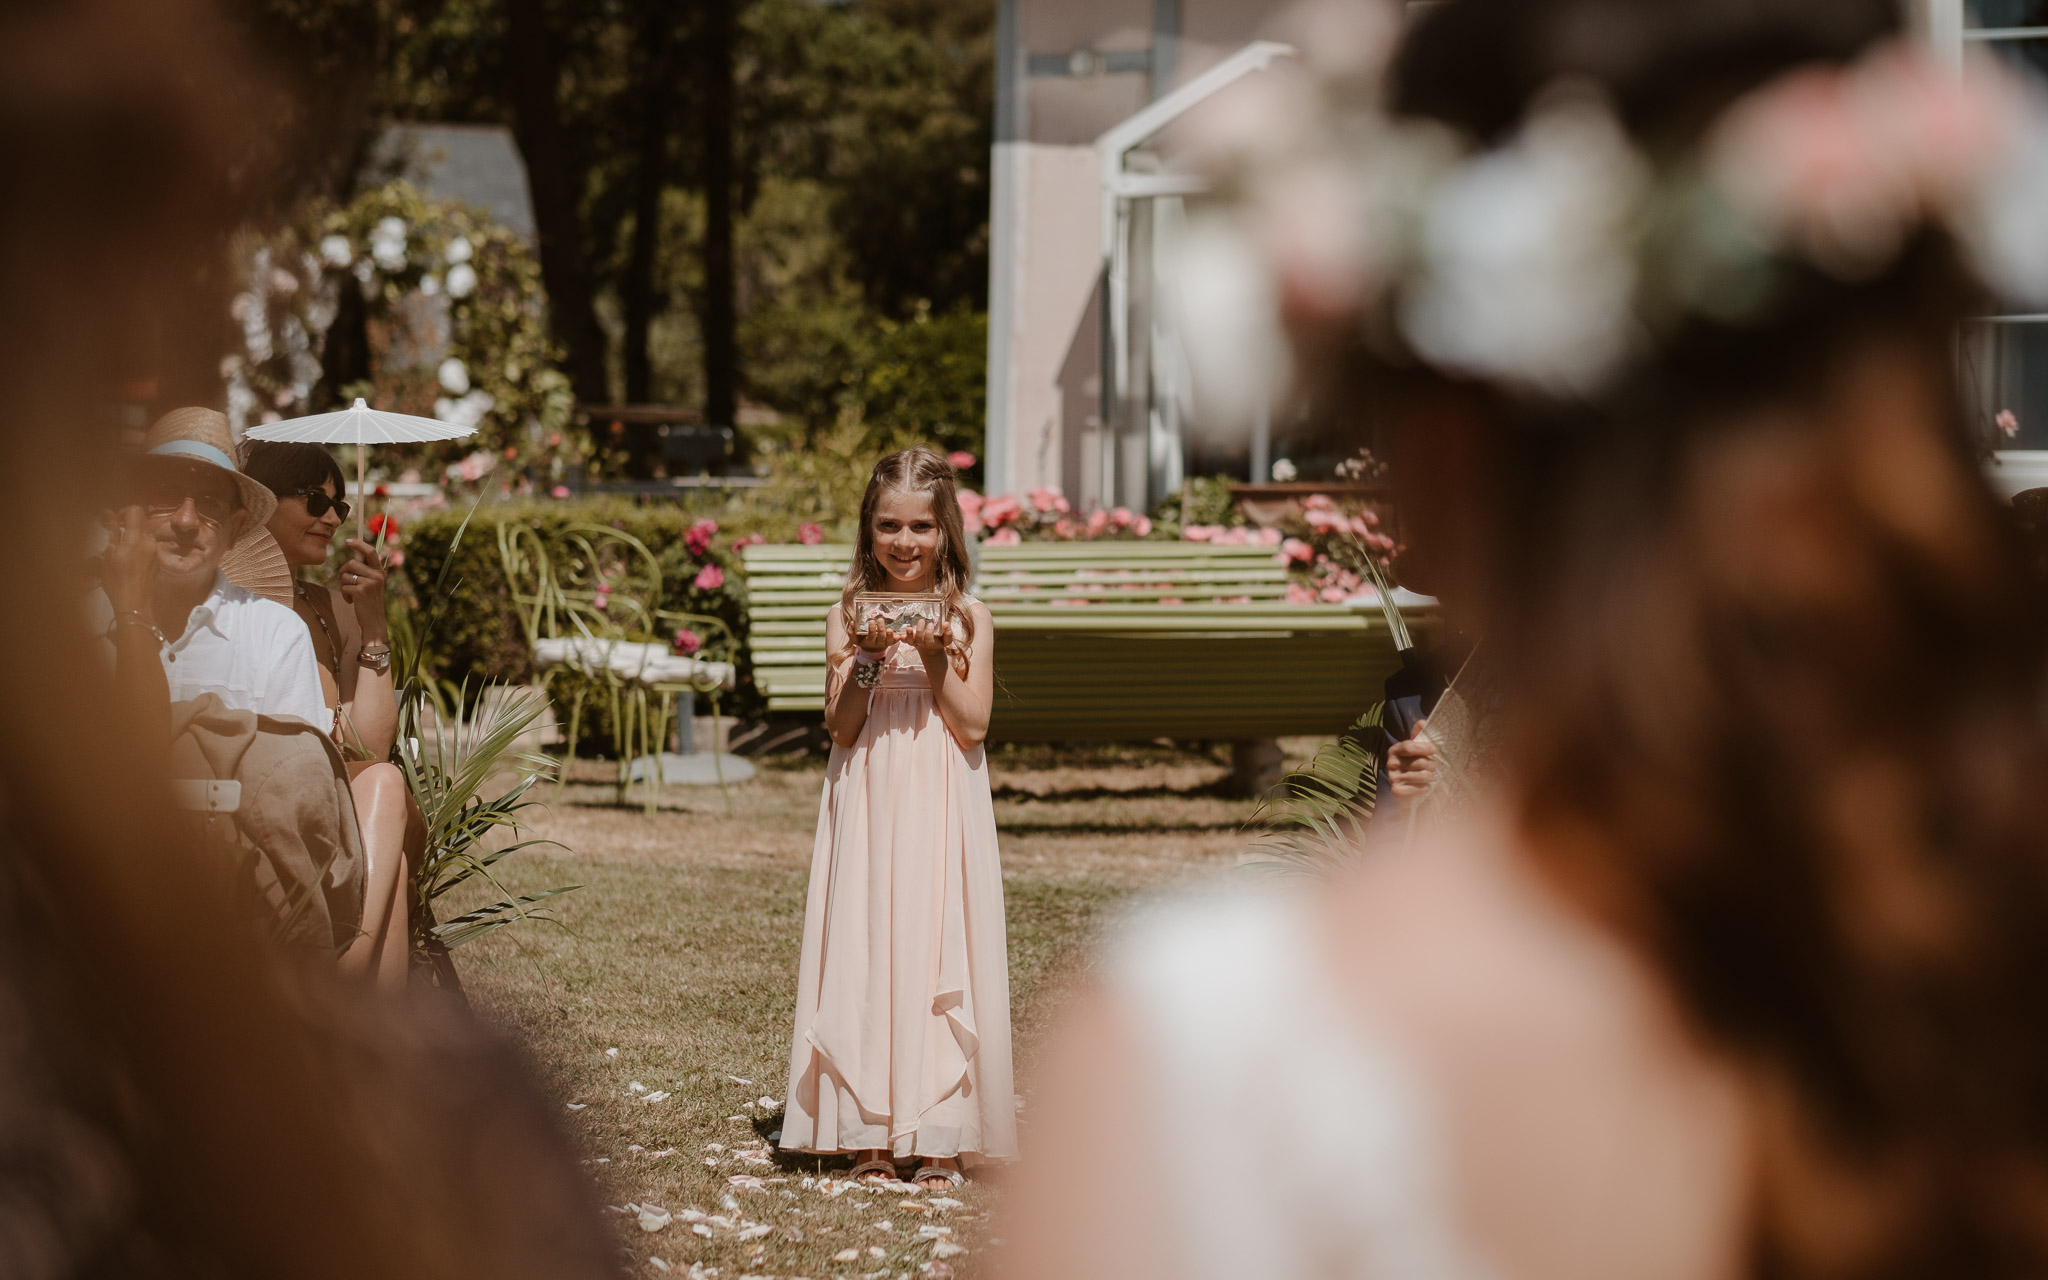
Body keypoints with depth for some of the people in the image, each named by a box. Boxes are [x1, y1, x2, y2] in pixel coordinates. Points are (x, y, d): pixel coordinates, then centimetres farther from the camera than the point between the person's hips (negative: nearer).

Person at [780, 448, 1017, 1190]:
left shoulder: (969, 619, 2)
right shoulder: (849, 618, 4)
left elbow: (972, 726, -5)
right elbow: (841, 728, -2)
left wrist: (935, 655, -14)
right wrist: (869, 659, -15)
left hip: (943, 816, -1)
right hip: (868, 811, 1)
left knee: (939, 954, -2)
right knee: (864, 954, 0)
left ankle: (939, 1139, 2)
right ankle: (868, 1134, 5)